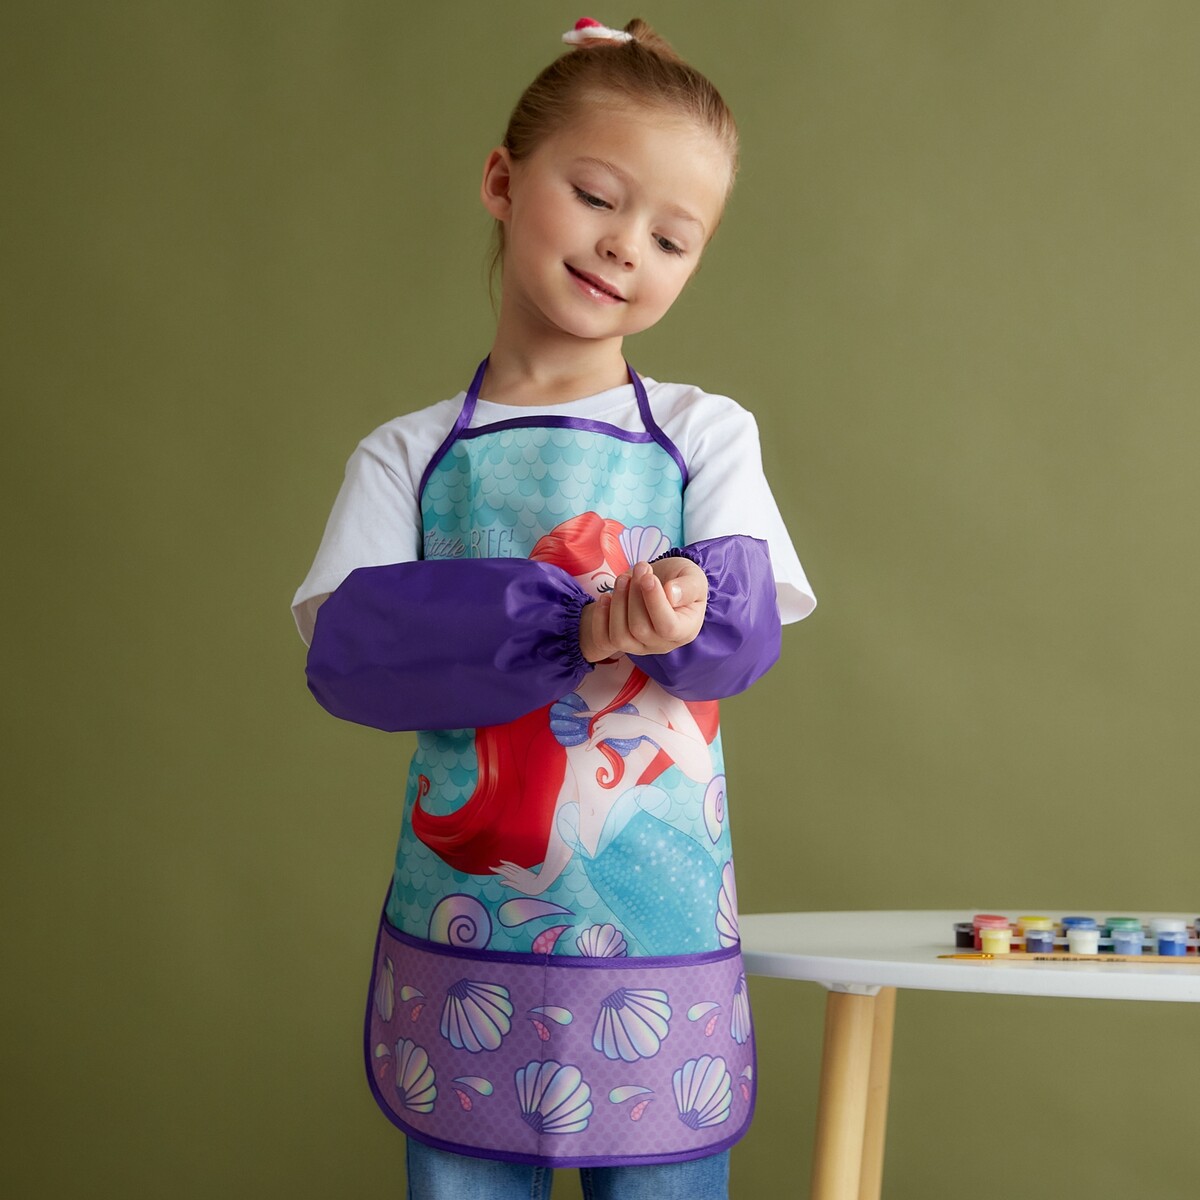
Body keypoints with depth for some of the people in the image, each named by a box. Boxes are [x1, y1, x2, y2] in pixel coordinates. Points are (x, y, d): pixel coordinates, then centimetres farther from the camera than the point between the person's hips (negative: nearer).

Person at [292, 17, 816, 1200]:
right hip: (458, 948, 0)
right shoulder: (406, 455, 4)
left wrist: (683, 612, -31)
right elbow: (345, 651, -11)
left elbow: (746, 634, -7)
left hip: (659, 957, 0)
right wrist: (571, 623, -24)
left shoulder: (706, 435, 5)